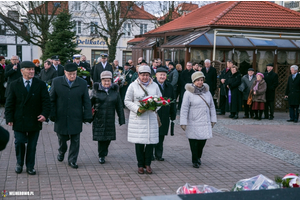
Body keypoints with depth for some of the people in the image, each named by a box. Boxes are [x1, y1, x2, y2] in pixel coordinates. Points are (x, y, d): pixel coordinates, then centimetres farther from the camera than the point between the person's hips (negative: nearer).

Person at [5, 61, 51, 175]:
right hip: (19, 121, 0)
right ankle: (19, 164, 27)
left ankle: (30, 166, 22)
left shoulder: (40, 85, 1)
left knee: (32, 145, 8)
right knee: (19, 143, 3)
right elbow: (9, 104, 3)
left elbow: (46, 102, -2)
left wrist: (45, 114, -18)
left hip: (35, 121, 0)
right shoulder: (14, 85, 2)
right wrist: (9, 118, -6)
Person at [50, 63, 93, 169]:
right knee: (62, 137, 12)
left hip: (76, 118, 0)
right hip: (61, 117, 0)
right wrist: (52, 115, 0)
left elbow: (86, 101, 2)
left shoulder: (82, 83, 0)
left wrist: (87, 116, -2)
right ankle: (61, 151, 43)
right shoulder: (56, 82, -1)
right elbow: (52, 100, 3)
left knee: (75, 140, 4)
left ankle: (72, 160, 18)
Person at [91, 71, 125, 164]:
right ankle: (101, 155, 13)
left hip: (110, 118, 2)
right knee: (100, 136, -2)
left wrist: (121, 119, 4)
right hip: (98, 118, -2)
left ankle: (103, 152, 33)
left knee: (108, 136, 7)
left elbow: (119, 106, 6)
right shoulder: (96, 90, 0)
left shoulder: (115, 91, 5)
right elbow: (90, 103, 6)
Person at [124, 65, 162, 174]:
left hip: (151, 118, 2)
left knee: (151, 141, 1)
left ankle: (147, 164, 16)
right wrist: (137, 109, -12)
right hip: (137, 118, -2)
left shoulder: (154, 85, 10)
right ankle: (140, 165, 13)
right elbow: (127, 101, 3)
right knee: (139, 143, 0)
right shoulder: (133, 85, 3)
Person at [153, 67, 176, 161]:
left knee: (161, 135, 9)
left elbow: (172, 101, 14)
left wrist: (173, 115, 11)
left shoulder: (169, 87, 11)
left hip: (164, 116, 4)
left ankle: (158, 155, 18)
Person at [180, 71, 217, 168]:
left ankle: (198, 157, 32)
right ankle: (195, 161, 18)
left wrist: (213, 119, 13)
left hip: (205, 122, 4)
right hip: (193, 123, -4)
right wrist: (183, 123, -11)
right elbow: (184, 109, -8)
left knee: (203, 140, 8)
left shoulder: (207, 91, 9)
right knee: (194, 142, 1)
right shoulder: (189, 93, -7)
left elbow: (212, 106, 15)